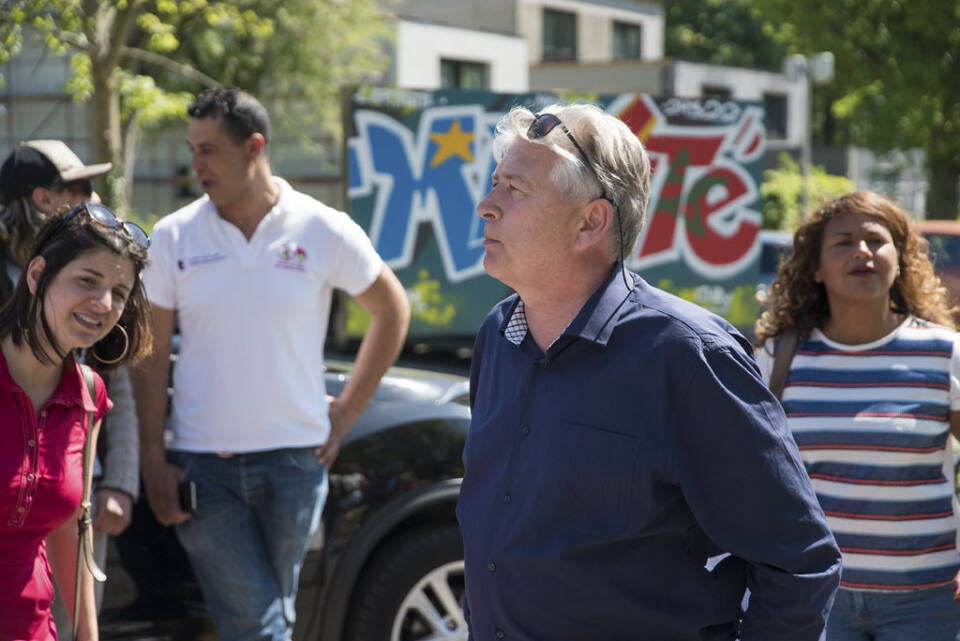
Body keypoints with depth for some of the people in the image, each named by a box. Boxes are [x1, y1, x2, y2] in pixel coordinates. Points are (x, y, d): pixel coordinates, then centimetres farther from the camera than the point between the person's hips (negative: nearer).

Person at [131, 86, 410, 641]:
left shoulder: (324, 231, -2)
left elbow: (393, 310, 10)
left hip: (295, 462, 1)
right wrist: (153, 460, -3)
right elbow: (152, 356, 3)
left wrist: (346, 413, 6)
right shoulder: (174, 237, 0)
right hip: (204, 468, 0)